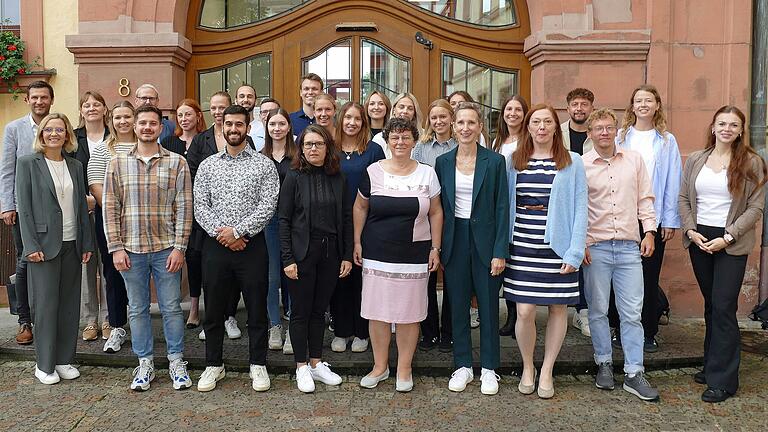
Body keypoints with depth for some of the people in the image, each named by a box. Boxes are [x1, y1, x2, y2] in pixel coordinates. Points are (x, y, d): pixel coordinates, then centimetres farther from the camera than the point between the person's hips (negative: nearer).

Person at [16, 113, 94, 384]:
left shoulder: (75, 166, 11)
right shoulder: (28, 163, -1)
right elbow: (24, 207, -5)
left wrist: (87, 243, 7)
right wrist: (31, 246, -12)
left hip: (72, 244, 4)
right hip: (44, 244, -4)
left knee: (69, 304, 7)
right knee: (46, 304, 0)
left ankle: (64, 360, 19)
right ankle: (44, 365, 13)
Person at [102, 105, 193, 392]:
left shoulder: (177, 163, 0)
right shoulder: (118, 163, 5)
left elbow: (184, 208, -3)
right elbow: (111, 208, 3)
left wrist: (179, 247, -8)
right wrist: (116, 247, -3)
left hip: (166, 248, -1)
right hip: (130, 249, 2)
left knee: (171, 307, 5)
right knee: (137, 309, 10)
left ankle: (176, 361, 20)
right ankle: (145, 364, 23)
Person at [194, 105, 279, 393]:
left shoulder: (264, 165, 1)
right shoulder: (207, 165, 8)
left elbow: (268, 206, -8)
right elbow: (200, 206, 2)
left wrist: (238, 231, -14)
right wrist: (220, 233, -12)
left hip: (252, 244, -2)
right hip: (216, 246, 2)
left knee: (257, 309, 6)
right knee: (214, 309, 11)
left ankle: (258, 365, 21)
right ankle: (214, 365, 26)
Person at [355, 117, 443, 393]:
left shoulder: (427, 173, 3)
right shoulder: (373, 171, 2)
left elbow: (435, 213, 7)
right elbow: (360, 207, 10)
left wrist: (435, 249, 2)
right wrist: (357, 242, 5)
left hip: (414, 256, 0)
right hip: (377, 255, 1)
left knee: (409, 313, 5)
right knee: (377, 311, 6)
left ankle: (404, 369, 21)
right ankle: (380, 366, 24)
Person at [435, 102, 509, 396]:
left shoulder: (495, 161, -3)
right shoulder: (443, 162, 5)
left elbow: (502, 208, -5)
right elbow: (439, 207, 7)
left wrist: (500, 251, -11)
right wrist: (437, 247, 2)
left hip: (485, 241, -2)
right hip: (454, 241, 3)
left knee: (488, 305, 6)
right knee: (458, 305, 9)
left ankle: (489, 369, 20)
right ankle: (463, 366, 23)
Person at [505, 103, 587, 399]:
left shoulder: (572, 163, 1)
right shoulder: (514, 162, 7)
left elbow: (580, 208, -1)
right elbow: (507, 205, 8)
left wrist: (575, 252, -9)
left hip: (558, 247, 0)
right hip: (522, 246, 1)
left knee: (558, 308, 6)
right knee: (524, 310, -2)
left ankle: (546, 371, 24)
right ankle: (527, 368, 21)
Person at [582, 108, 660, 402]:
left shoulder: (634, 160, 8)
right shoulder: (580, 165, 0)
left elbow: (645, 199, 12)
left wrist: (649, 232, 3)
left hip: (629, 246, 2)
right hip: (595, 247, -1)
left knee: (632, 313, 2)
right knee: (598, 310, 8)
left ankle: (634, 374, 9)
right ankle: (604, 365, 22)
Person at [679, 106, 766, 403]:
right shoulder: (695, 160, 8)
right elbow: (684, 198, 9)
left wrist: (727, 237, -13)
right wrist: (691, 230, -5)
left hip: (731, 243, -3)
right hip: (699, 240, 4)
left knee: (723, 308, -5)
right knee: (711, 306, 12)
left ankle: (722, 380, 3)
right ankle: (712, 366, 23)